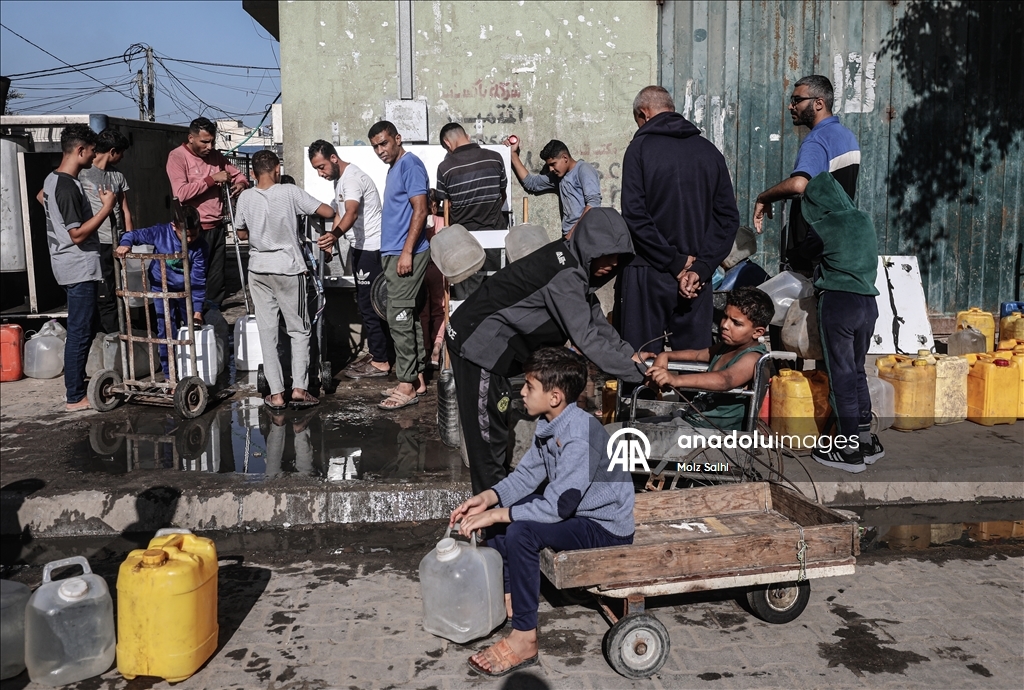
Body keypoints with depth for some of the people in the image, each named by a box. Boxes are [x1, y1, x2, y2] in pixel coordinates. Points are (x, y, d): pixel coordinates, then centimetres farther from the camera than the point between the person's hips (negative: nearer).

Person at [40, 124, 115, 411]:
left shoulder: (52, 179, 9)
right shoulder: (68, 187, -22)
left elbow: (41, 197, 33)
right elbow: (78, 235, -23)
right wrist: (107, 207, -21)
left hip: (70, 266, 10)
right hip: (79, 267, -10)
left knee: (80, 329, 19)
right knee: (80, 332, -5)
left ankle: (74, 382, 29)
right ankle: (74, 397, 0)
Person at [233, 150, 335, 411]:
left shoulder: (245, 197, -1)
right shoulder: (290, 192, -10)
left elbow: (242, 234, 11)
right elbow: (328, 212, -11)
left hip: (258, 269, 3)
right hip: (288, 268, -3)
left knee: (267, 331, 6)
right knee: (299, 330, 9)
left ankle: (276, 394, 6)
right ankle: (299, 388, 3)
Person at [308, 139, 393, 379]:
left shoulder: (352, 177, -19)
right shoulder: (340, 179, 14)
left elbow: (352, 213, -36)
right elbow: (340, 212, 21)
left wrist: (334, 235, -52)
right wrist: (329, 241, 11)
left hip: (371, 248, -11)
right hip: (361, 247, 11)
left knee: (369, 304, -8)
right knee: (366, 303, 15)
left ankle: (380, 362, -3)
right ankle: (375, 352, 24)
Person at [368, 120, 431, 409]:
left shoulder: (410, 164, -10)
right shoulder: (394, 168, 20)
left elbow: (420, 211, -17)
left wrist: (407, 252, -21)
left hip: (406, 254, -10)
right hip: (394, 253, 10)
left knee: (400, 317, -10)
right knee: (408, 317, 12)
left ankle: (407, 386, -6)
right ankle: (417, 379, 18)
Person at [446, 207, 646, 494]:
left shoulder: (574, 263, 4)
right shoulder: (566, 275, -27)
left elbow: (595, 319, 9)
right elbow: (586, 339, -28)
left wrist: (628, 353, -2)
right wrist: (637, 371, -21)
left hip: (492, 342, 10)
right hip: (478, 343, -10)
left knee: (495, 425, 17)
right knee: (487, 428, -1)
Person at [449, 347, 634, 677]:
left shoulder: (581, 435, -30)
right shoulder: (549, 424, -1)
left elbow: (555, 506, -32)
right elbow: (526, 476, 6)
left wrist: (496, 515, -27)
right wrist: (488, 498, -10)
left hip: (605, 527, -10)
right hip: (572, 509, 10)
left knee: (521, 531, -29)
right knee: (497, 507, 10)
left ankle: (524, 639, -16)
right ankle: (509, 595, 16)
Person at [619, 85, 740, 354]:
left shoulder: (640, 147, -3)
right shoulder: (710, 151, 9)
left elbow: (635, 215, -13)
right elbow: (728, 217, 3)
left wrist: (676, 262, -9)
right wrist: (700, 268, -4)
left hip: (648, 274, -4)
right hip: (697, 279, 4)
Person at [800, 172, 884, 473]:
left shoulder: (825, 225, -6)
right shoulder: (864, 219, 9)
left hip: (838, 303, -6)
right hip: (868, 302, 6)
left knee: (841, 375, 0)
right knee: (856, 371, 17)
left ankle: (850, 450, 5)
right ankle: (866, 440, 23)